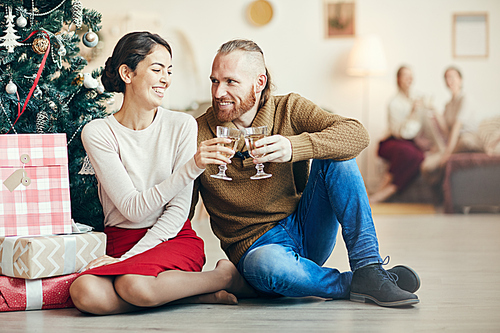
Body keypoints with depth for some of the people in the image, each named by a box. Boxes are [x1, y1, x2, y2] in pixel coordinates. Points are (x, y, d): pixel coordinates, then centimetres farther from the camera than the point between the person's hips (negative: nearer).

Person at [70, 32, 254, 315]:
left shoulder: (182, 125, -2)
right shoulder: (97, 132, -4)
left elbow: (178, 210, -5)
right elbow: (132, 208, -14)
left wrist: (128, 258, -16)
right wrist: (192, 167, -25)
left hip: (174, 239, -2)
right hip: (120, 239, 2)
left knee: (135, 285, -36)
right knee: (86, 294, -33)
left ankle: (224, 274, -9)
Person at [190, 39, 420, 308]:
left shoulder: (289, 109, 0)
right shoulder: (198, 134, -3)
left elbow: (356, 135, -16)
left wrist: (293, 147, -31)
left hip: (305, 230, 3)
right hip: (256, 244, -3)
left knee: (334, 156, -17)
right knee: (267, 266, -39)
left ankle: (368, 269, -20)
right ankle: (355, 285, -14)